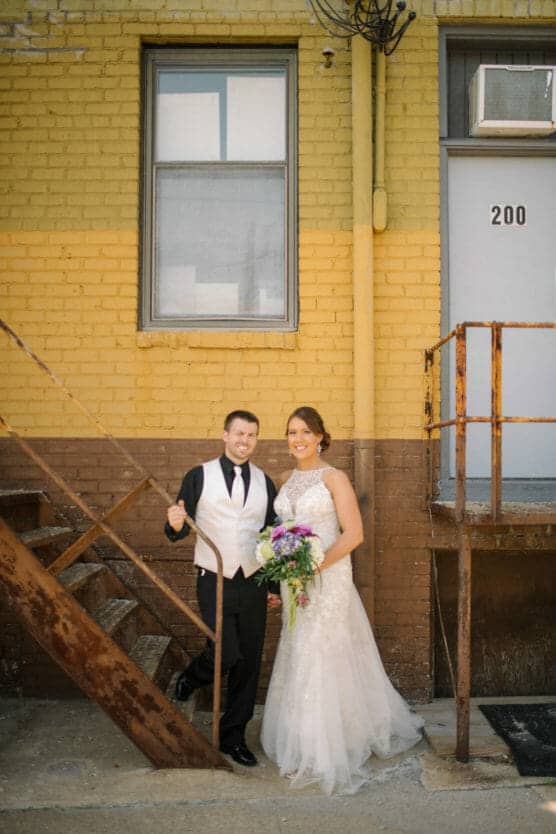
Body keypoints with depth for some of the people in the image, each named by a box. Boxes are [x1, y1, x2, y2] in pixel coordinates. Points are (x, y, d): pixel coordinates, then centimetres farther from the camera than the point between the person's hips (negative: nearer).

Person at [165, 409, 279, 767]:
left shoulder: (265, 483, 7)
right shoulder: (200, 476, -3)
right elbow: (179, 531, -3)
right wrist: (176, 525, -27)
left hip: (253, 583, 4)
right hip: (214, 581, -3)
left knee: (249, 663, 8)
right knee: (226, 654, -12)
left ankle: (234, 737, 29)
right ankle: (192, 677, 24)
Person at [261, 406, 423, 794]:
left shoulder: (335, 478, -9)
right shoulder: (286, 480, 10)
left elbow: (354, 533, -15)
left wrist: (314, 566, -21)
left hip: (327, 578, -6)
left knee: (323, 657, -3)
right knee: (299, 656, 13)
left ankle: (327, 752, 12)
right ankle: (307, 741, 32)